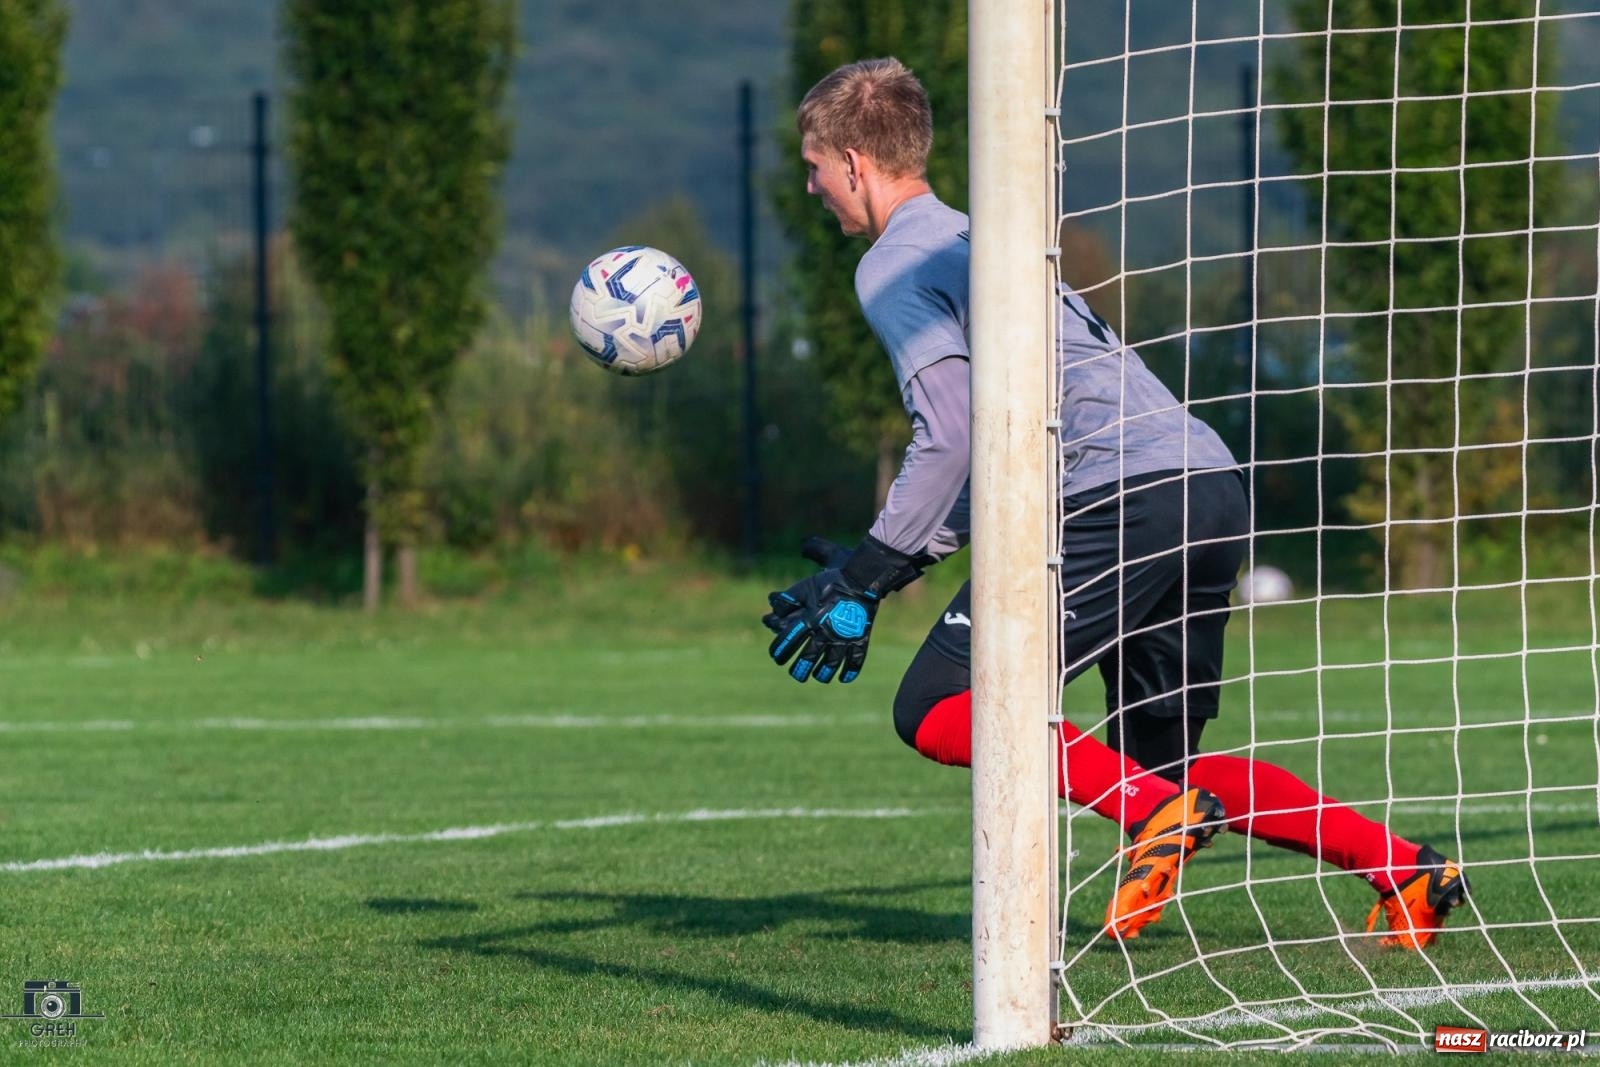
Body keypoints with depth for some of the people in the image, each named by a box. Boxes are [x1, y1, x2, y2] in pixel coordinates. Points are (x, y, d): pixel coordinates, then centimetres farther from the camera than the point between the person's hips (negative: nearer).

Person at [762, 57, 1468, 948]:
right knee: (1166, 754, 18)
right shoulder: (972, 240, 32)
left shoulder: (896, 264, 2)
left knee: (936, 712, -6)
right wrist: (884, 567, 29)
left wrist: (863, 582, -6)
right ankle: (1407, 869, 5)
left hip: (1124, 498, -9)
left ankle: (1159, 811, -21)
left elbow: (950, 435, -11)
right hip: (1216, 486, 9)